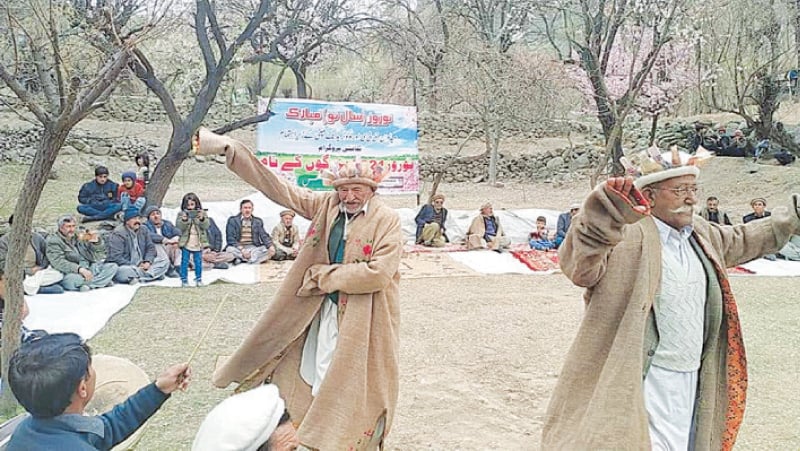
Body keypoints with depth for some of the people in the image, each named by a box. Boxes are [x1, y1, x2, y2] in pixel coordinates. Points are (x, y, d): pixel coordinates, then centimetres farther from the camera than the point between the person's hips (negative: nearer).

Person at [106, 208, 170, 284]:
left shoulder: (143, 230, 8)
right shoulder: (118, 234, -12)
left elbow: (150, 248, 8)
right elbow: (116, 258, -19)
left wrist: (147, 262, -13)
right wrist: (136, 267, -22)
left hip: (141, 265, 7)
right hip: (126, 267, -7)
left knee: (165, 260, -8)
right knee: (123, 271, -40)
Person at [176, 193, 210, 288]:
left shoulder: (201, 213, 4)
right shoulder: (181, 214, 0)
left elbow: (206, 226, -6)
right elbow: (179, 227, -10)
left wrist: (202, 219, -24)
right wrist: (184, 220, -28)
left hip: (198, 243, 1)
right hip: (186, 243, -1)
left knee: (198, 262, 9)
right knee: (184, 262, 4)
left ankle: (198, 279, 19)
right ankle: (184, 280, 11)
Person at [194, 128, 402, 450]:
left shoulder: (387, 220, -14)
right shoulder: (326, 206, 1)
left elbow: (378, 273, -23)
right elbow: (278, 188, 0)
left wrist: (323, 275, -14)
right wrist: (228, 148, -6)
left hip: (363, 319, -5)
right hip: (326, 311, 6)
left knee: (355, 389, 4)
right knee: (318, 381, 18)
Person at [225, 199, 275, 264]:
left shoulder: (258, 221, 12)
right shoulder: (233, 220, 3)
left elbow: (264, 236, 3)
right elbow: (230, 238, -6)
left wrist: (270, 246, -20)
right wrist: (242, 250, -21)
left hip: (254, 247, 2)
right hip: (238, 248, -2)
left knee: (271, 251, -23)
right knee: (230, 250, -34)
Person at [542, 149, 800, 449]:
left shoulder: (700, 233, 9)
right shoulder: (628, 236, -18)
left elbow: (739, 241, 30)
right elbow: (580, 265, -35)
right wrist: (605, 218, -52)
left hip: (693, 381, 9)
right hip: (647, 382, -8)